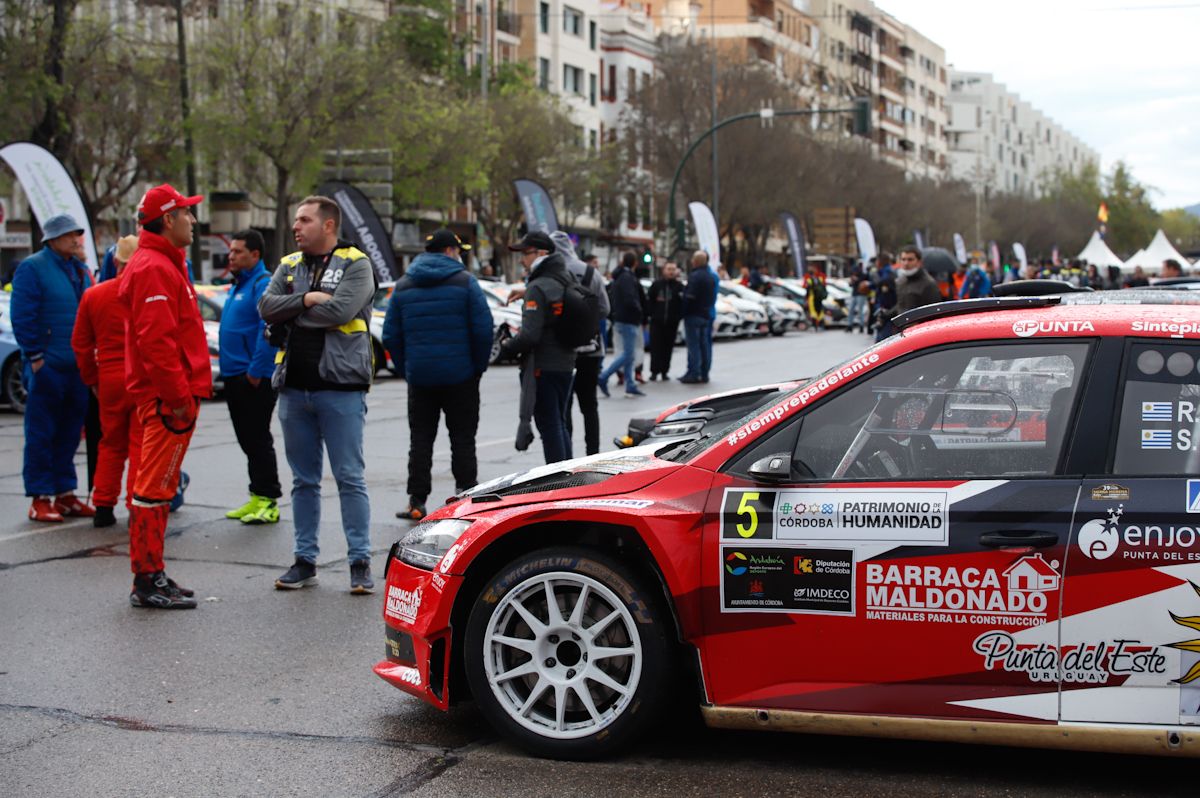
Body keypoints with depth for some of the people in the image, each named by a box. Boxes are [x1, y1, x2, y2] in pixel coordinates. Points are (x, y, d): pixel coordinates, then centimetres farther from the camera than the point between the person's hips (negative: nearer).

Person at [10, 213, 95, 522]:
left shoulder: (81, 270, 16)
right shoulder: (32, 268, -6)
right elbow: (22, 317, -11)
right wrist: (35, 357, -14)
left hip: (78, 366, 7)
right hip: (48, 367, -7)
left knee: (69, 434, 12)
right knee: (42, 434, -2)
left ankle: (65, 493, 20)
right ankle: (40, 499, 2)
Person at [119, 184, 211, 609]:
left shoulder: (165, 264, 20)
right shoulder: (153, 269, -15)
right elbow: (156, 340, -23)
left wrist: (190, 390, 21)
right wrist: (179, 396, -22)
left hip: (169, 395, 11)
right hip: (168, 397, -11)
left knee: (158, 488, 14)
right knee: (154, 489, -6)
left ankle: (151, 576, 21)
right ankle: (148, 582, -2)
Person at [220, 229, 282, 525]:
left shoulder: (263, 284, -13)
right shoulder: (238, 285, 18)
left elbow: (268, 329, -22)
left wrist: (255, 370, -23)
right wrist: (228, 368, 18)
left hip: (255, 378, -10)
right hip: (235, 376, 10)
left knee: (258, 439, -7)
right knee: (247, 440, 13)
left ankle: (268, 501, -2)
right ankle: (257, 497, 20)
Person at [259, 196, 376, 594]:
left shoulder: (355, 264, -3)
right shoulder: (289, 266, 15)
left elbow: (340, 310, -18)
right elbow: (266, 305, 0)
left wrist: (290, 313, -7)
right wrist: (307, 299, -13)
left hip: (340, 386, -6)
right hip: (294, 386, 6)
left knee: (350, 477, -2)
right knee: (303, 479, 11)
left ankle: (360, 562, 3)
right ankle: (305, 560, 19)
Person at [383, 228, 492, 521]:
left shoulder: (403, 285, 7)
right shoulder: (464, 281, -5)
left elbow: (391, 335, 6)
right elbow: (483, 329, -10)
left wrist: (406, 367, 12)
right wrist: (478, 366, 2)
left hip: (420, 377, 3)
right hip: (460, 376, -3)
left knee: (420, 440, 8)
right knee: (463, 439, 6)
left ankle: (416, 502, 6)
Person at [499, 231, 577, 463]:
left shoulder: (538, 288, -17)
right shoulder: (565, 284, 10)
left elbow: (530, 335, -25)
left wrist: (507, 349, -7)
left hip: (543, 367, -9)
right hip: (565, 365, 9)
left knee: (549, 427, -4)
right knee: (559, 425, 18)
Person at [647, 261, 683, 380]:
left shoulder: (679, 286, 3)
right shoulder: (656, 284, 2)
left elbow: (683, 302, 0)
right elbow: (650, 300, 3)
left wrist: (679, 316, -10)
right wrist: (651, 314, -3)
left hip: (672, 322, 1)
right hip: (657, 321, -1)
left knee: (668, 347, 4)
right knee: (656, 347, -3)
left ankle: (664, 371, 11)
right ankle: (654, 371, 2)